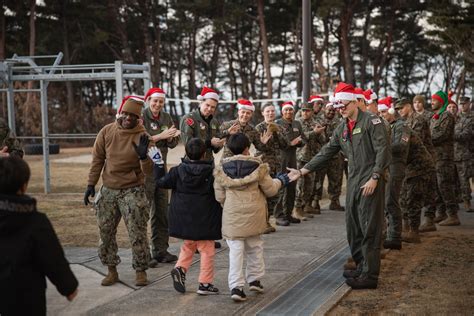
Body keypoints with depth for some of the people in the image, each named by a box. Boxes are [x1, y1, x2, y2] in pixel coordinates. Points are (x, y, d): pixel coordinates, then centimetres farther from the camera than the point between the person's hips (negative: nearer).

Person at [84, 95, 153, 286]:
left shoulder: (142, 136, -10)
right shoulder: (107, 132, -2)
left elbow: (148, 171, -14)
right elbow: (97, 159, 7)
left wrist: (143, 156, -33)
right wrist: (91, 184, 5)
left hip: (132, 191, -4)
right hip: (108, 190, 4)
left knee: (137, 234, -3)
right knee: (105, 233, 9)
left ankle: (141, 271, 10)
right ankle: (112, 271, 22)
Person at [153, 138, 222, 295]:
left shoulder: (178, 171, -5)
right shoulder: (212, 172, -11)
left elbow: (160, 182, 1)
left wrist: (158, 165, 12)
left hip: (184, 219, 3)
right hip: (205, 221, -3)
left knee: (188, 246, 24)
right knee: (207, 250, 8)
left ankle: (180, 268, 3)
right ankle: (205, 283, 8)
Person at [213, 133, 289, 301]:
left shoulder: (222, 169, -2)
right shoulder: (257, 166, -7)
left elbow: (219, 196, 2)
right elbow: (270, 190, 1)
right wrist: (279, 181, 21)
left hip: (232, 215, 0)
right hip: (254, 214, 0)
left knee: (235, 250, 1)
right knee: (255, 247, 20)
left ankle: (236, 286, -7)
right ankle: (255, 279, 30)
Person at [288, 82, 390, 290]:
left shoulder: (371, 121, -8)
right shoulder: (342, 129, 15)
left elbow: (383, 151, -13)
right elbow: (325, 153, 15)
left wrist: (374, 178, -19)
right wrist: (302, 171, 9)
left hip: (371, 182, -8)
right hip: (354, 182, 8)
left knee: (370, 229, -7)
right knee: (353, 227, 11)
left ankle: (370, 276, -4)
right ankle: (362, 268, 24)